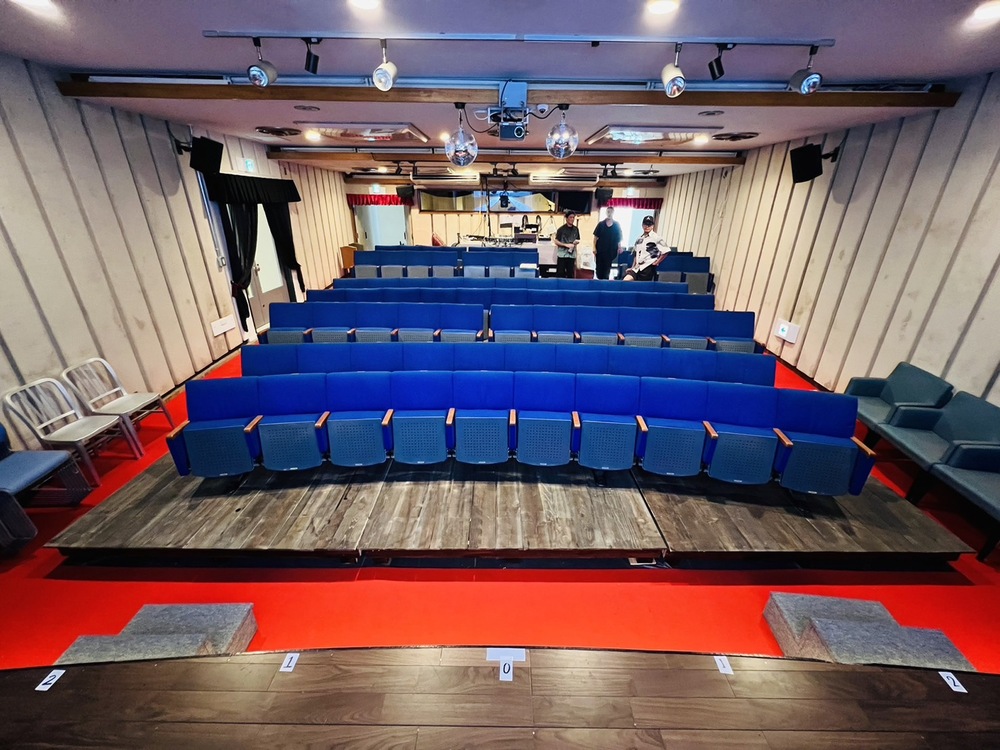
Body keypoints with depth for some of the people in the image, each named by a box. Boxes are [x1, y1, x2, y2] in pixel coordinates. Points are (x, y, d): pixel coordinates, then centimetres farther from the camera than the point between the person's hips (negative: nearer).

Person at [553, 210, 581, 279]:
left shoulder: (576, 229, 9)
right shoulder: (561, 229, -4)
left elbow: (578, 240, 20)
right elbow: (556, 241, -5)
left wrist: (577, 242, -4)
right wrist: (566, 245, -15)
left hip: (572, 255, 4)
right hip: (562, 254, -4)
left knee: (570, 273, 6)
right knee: (560, 273, -2)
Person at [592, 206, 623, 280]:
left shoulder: (617, 225, 5)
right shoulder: (601, 224, 4)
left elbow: (619, 238, 6)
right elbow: (596, 236, 3)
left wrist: (620, 247, -4)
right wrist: (594, 247, -4)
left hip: (611, 251, 0)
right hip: (600, 250, 0)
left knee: (607, 268, 2)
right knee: (599, 267, 4)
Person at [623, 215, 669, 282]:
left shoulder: (657, 238, -2)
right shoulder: (639, 238, 16)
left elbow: (665, 252, -5)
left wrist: (656, 263, -5)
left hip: (648, 267, -6)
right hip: (637, 267, 6)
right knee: (625, 281, -13)